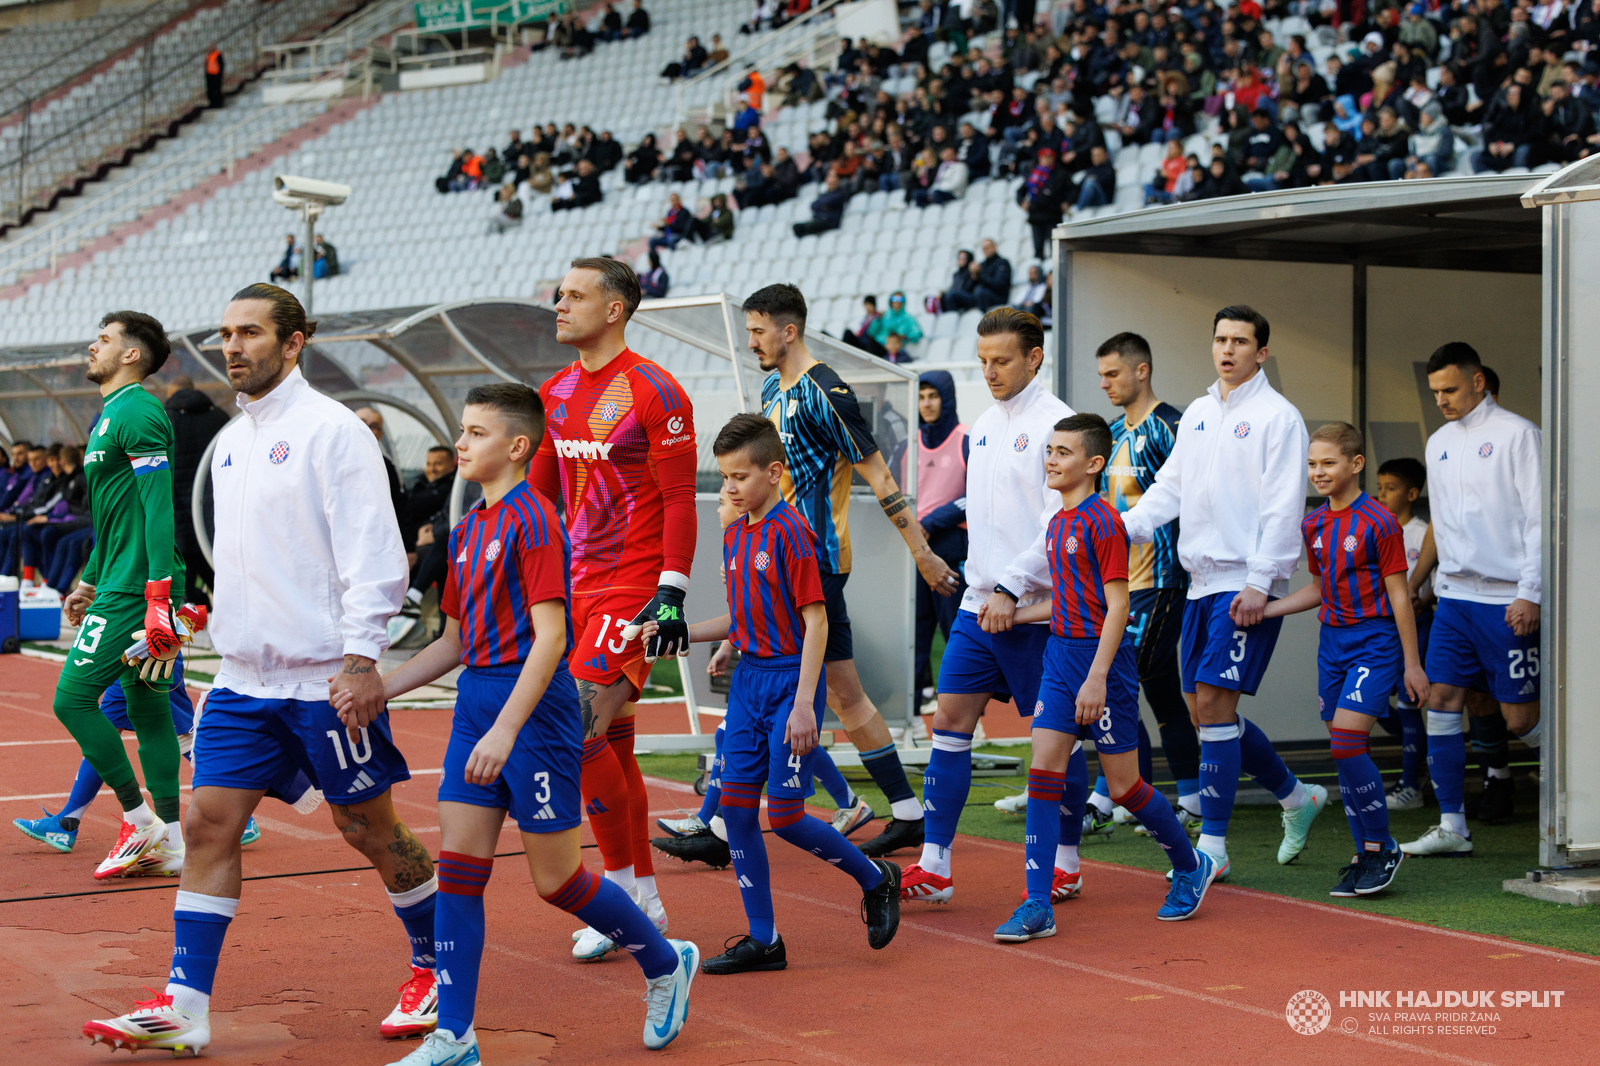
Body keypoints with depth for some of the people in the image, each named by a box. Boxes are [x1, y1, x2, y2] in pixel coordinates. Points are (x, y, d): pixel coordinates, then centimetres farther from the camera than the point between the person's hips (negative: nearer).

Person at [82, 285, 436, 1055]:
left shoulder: (330, 430, -10)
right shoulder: (229, 441, 14)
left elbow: (371, 553, -15)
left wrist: (360, 658, -21)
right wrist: (222, 630, 19)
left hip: (327, 679, -7)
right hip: (244, 677, 7)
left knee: (367, 829, 3)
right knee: (208, 824, 0)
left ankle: (438, 969, 22)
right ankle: (183, 1006, 2)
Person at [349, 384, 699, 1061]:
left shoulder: (534, 521, -13)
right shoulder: (467, 530, 13)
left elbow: (549, 636, -20)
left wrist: (506, 729, -26)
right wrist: (379, 688, 10)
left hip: (534, 706, -8)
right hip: (475, 700, 8)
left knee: (555, 880, 1)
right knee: (458, 868, 2)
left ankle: (667, 962, 23)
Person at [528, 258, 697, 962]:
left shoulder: (654, 392, -10)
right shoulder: (555, 394, 11)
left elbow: (680, 500, -11)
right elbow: (538, 493, 20)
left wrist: (672, 593, -17)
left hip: (634, 588, -7)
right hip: (576, 587, 8)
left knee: (579, 733, -15)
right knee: (611, 745, 10)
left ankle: (624, 892, -1)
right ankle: (646, 902, 20)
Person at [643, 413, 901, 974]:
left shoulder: (790, 532, -14)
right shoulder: (734, 534, 11)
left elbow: (815, 621, -16)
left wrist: (804, 704, -21)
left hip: (792, 680, -8)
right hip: (749, 677, 8)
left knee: (784, 815, -7)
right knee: (736, 804, 4)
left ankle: (875, 877, 18)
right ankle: (763, 941, 12)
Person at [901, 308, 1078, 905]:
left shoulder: (1055, 424, -10)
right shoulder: (983, 426, 14)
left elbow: (1059, 523, -16)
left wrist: (1012, 589, -18)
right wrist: (982, 584, 16)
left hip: (1035, 609, -7)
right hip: (980, 604, 7)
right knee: (950, 720, 2)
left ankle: (1065, 864, 16)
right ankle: (934, 867, 5)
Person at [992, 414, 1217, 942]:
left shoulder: (1102, 521, -14)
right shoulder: (1057, 522, 12)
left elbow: (1116, 605, -17)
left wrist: (1097, 677, -22)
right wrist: (1012, 615, 22)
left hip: (1102, 660, -8)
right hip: (1060, 655, 8)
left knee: (1124, 786, 3)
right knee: (1043, 772, -3)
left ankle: (1191, 866, 27)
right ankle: (1037, 905, -3)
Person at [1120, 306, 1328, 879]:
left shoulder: (1278, 417, -6)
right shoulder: (1196, 414, 16)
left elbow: (1283, 507, -11)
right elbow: (1171, 486, 18)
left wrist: (1259, 583, -18)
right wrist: (1125, 526, 0)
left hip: (1247, 584, -8)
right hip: (1202, 580, 8)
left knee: (1214, 701, -13)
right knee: (1204, 709, 9)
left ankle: (1212, 843, -6)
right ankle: (1296, 796, 29)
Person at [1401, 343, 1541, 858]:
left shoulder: (1516, 434, -5)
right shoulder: (1439, 443, 15)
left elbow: (1538, 518, -9)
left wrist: (1529, 593, -14)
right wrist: (1442, 580, 17)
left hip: (1506, 599, -6)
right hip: (1454, 595, 6)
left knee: (1521, 718, -4)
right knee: (1441, 700, -1)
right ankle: (1452, 826, 3)